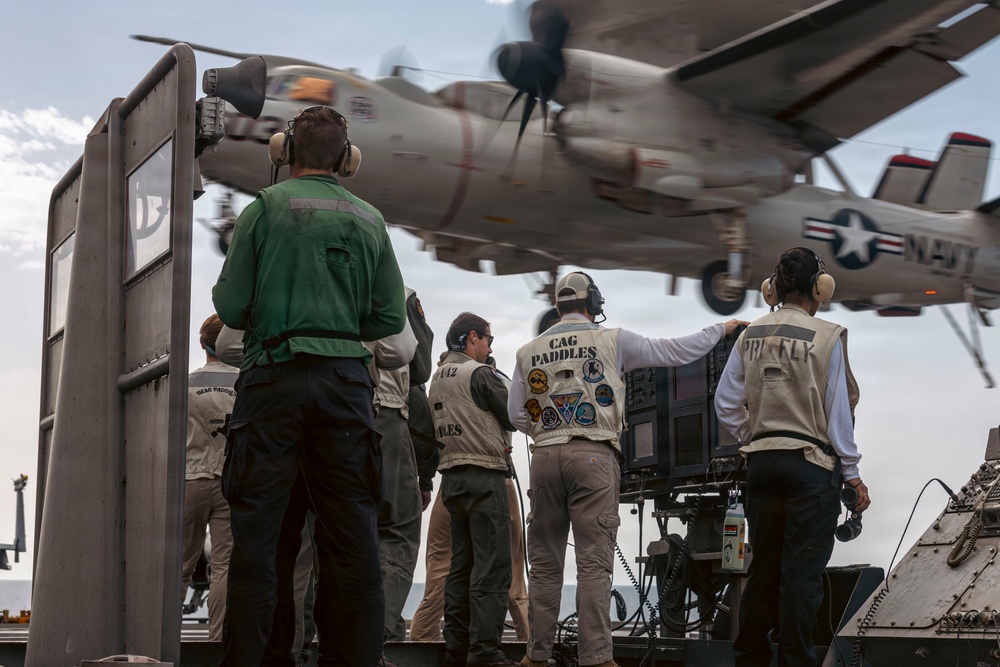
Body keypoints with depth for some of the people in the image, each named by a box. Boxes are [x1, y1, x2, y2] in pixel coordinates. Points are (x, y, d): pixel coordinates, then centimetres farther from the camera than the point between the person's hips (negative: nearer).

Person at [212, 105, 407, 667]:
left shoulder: (265, 206, 3)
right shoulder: (370, 219, 10)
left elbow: (231, 307, -1)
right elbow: (392, 318, 8)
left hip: (275, 376, -2)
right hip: (346, 380, 2)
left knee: (261, 529, 0)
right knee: (351, 533, 4)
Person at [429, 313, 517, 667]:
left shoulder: (437, 378, 14)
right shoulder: (480, 373, -9)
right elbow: (513, 417, -6)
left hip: (451, 476, 8)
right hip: (484, 476, -8)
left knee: (461, 566, 10)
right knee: (492, 568, -9)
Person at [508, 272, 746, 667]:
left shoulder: (529, 352, 11)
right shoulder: (611, 340, 3)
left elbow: (517, 415, 11)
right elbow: (673, 351, 10)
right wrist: (721, 330, 23)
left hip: (545, 456, 3)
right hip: (594, 456, -3)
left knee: (544, 561, 9)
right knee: (594, 561, -4)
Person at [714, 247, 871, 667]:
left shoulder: (751, 335, 5)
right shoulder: (826, 337, -8)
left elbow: (726, 405, 4)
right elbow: (837, 412, -7)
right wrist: (852, 474, 0)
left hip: (761, 460, 5)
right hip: (812, 462, -5)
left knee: (763, 567, 14)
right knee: (803, 570, 1)